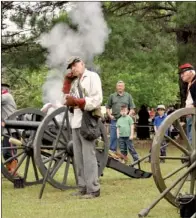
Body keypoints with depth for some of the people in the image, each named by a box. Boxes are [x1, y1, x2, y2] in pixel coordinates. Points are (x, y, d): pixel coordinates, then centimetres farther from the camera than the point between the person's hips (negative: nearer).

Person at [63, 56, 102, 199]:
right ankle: (83, 188, 12)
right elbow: (66, 96, 19)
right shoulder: (75, 81, 21)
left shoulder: (92, 76, -2)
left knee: (88, 157, -8)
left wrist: (77, 102, -19)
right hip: (76, 122, 8)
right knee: (78, 158, 7)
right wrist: (67, 80, 12)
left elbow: (97, 100, -12)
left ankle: (93, 190, -6)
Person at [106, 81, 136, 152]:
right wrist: (110, 115, -2)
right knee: (113, 137, -1)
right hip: (114, 120, 0)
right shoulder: (112, 96, 10)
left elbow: (132, 108, 8)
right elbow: (108, 107, 13)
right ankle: (112, 151, 5)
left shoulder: (128, 96, 9)